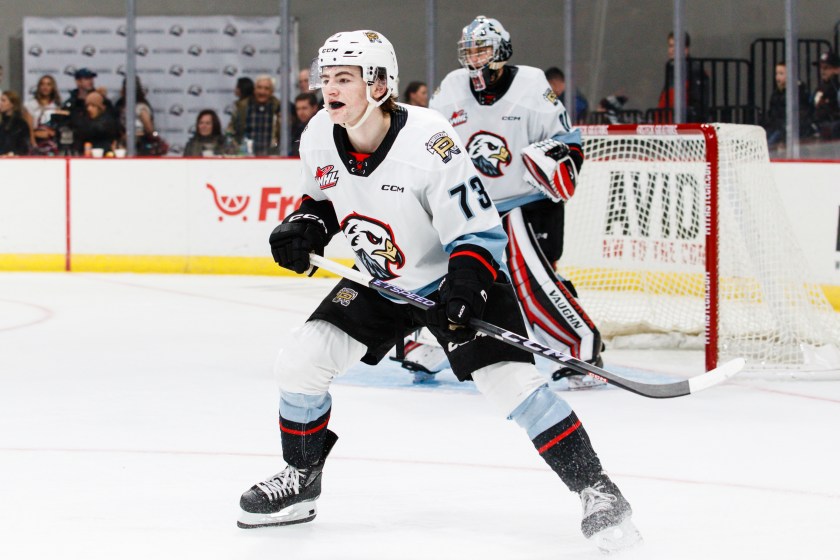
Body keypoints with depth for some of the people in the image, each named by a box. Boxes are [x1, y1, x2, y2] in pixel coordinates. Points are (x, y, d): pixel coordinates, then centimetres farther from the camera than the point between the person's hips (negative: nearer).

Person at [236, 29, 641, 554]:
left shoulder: (431, 141, -30)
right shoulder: (320, 138, -11)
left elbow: (479, 232, -25)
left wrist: (465, 288, -41)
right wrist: (303, 228, -9)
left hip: (460, 276, -6)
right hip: (379, 280, 6)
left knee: (512, 382, -20)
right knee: (300, 361, -5)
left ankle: (595, 487, -10)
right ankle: (301, 479, 16)